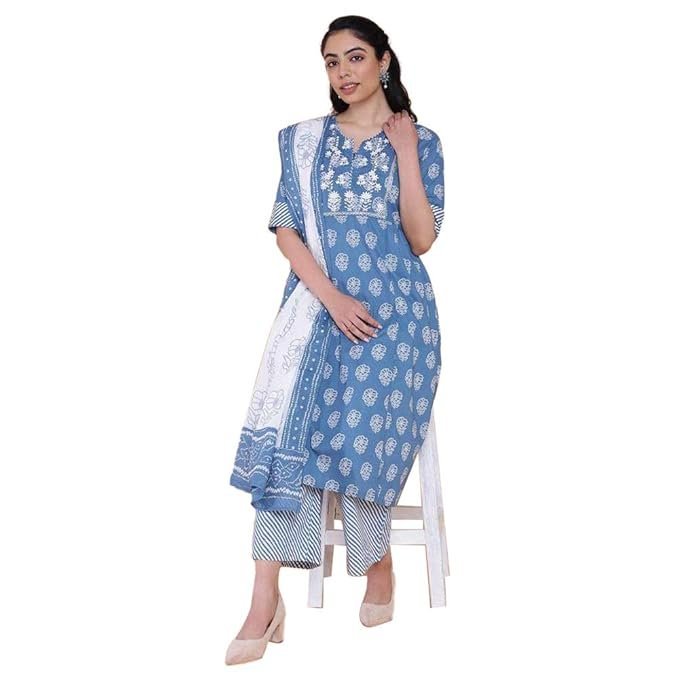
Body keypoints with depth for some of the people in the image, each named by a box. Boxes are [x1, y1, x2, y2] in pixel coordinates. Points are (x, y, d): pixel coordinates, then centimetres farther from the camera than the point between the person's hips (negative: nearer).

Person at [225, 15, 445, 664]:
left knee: (362, 437, -14)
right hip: (319, 304, 2)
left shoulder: (419, 140, 6)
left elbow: (420, 238, -4)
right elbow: (285, 228, 2)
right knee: (283, 431, -20)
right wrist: (331, 295, -11)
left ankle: (379, 565, 17)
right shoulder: (305, 140, 12)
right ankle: (266, 600, -16)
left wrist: (403, 152, -9)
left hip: (392, 311, -1)